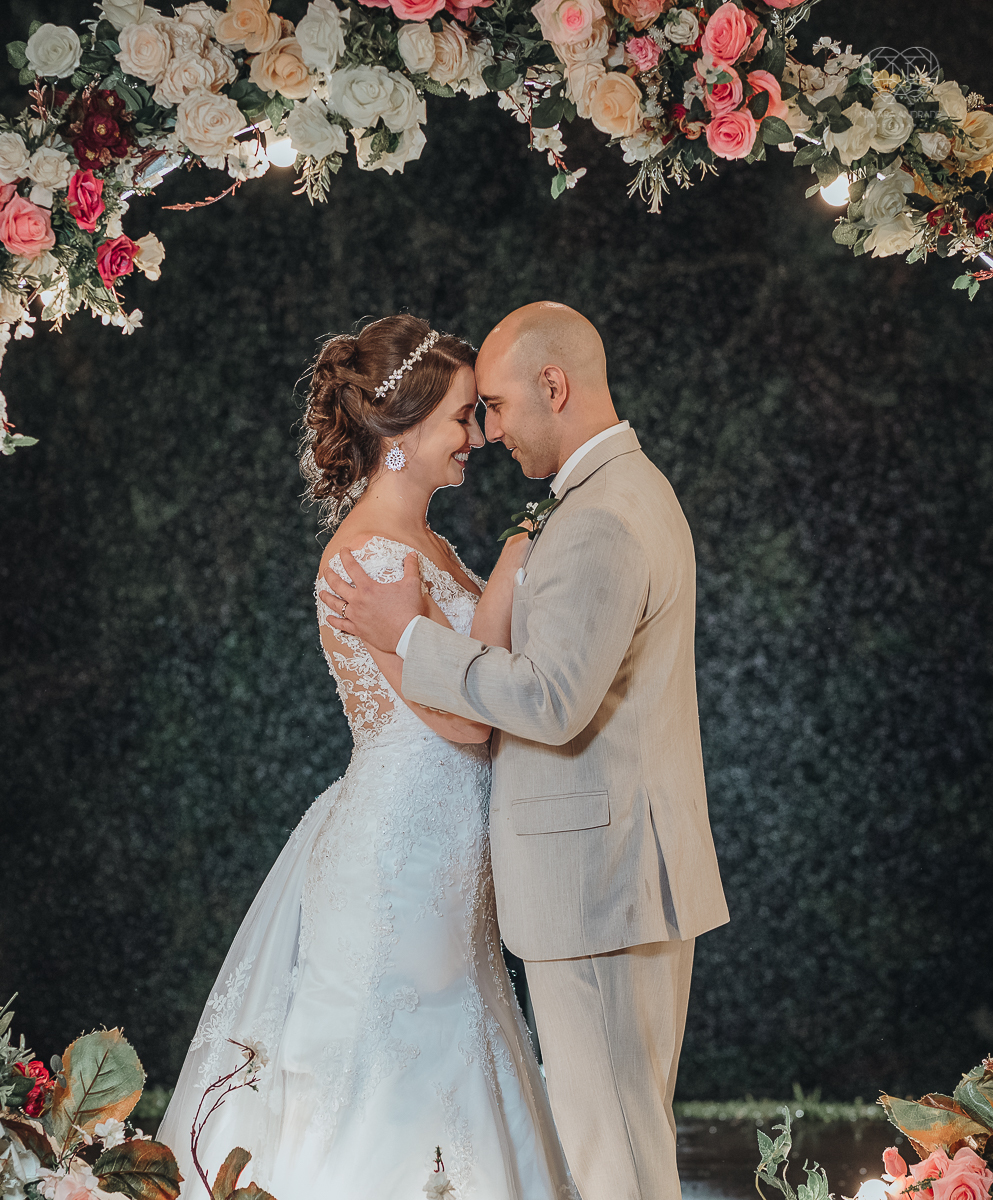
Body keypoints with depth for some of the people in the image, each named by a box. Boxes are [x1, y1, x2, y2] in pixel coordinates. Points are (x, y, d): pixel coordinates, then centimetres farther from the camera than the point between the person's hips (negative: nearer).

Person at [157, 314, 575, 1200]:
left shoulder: (421, 546, 12)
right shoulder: (368, 556, -18)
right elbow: (464, 718, -21)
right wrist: (512, 571, -17)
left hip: (435, 858, 10)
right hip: (399, 859, -10)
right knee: (391, 1091, -1)